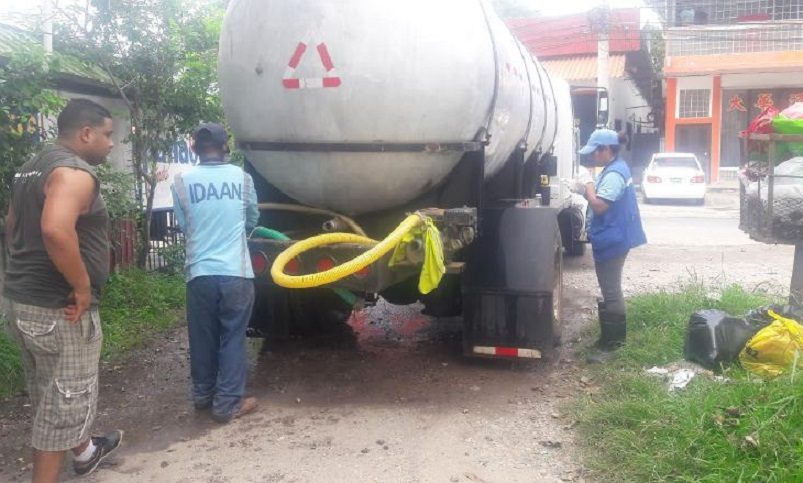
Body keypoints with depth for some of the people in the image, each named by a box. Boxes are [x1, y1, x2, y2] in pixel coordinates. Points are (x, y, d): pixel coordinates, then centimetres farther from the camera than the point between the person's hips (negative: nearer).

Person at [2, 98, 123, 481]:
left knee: (51, 393, 24)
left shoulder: (33, 168, 14)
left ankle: (84, 452, 46)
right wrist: (82, 287, -25)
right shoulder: (75, 171, -19)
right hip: (58, 308, -10)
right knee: (64, 402, 2)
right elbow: (56, 230, -36)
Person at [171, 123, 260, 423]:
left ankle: (202, 395, 31)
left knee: (202, 337, 15)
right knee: (233, 338, 8)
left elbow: (182, 226, 9)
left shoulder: (182, 182, -2)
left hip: (200, 273, 1)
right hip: (236, 272, -1)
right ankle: (228, 404, 11)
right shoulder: (242, 178, 2)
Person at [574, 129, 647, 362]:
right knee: (611, 290, 19)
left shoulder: (614, 174, -21)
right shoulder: (614, 169, 13)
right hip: (612, 240, 11)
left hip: (611, 241, -11)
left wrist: (588, 184, -14)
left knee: (611, 292, -6)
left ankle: (611, 344, 0)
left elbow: (599, 206, -26)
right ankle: (615, 338, 30)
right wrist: (587, 188, 4)